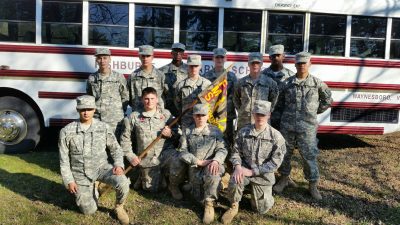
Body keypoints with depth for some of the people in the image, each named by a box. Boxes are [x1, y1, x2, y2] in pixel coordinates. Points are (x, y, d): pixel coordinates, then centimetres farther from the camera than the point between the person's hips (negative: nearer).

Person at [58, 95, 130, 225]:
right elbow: (64, 159, -2)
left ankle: (119, 208, 4)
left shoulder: (104, 128, -8)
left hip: (101, 167, 0)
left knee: (123, 183, -28)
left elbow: (115, 148, 3)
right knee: (89, 211, 0)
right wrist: (69, 181, -6)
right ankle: (90, 190, 34)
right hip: (80, 173, 0)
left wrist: (119, 165, -15)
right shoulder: (67, 131, -10)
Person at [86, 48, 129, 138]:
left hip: (115, 121, -2)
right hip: (96, 120, 2)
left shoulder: (119, 77, 3)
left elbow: (125, 97, 6)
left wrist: (120, 112, -1)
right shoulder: (91, 78, 10)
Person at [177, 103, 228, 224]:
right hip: (195, 167, 2)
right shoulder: (187, 131, 9)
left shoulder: (215, 131, 7)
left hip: (212, 164, -2)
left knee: (213, 173, -37)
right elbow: (183, 152, 1)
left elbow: (222, 149, -2)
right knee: (198, 197, -8)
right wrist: (199, 162, -13)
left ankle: (209, 203, -18)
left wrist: (216, 160, -25)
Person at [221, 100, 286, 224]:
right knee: (234, 182, -33)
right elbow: (236, 152, 2)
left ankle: (264, 194, 37)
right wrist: (238, 166, -20)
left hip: (263, 174, 0)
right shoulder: (243, 131, -3)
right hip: (244, 168, 1)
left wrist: (252, 171, -19)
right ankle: (234, 207, -3)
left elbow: (275, 162, -13)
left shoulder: (276, 136, -11)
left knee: (261, 209, 2)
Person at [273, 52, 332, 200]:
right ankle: (284, 179, 32)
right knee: (285, 153, 12)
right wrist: (284, 115, 7)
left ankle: (313, 185, 17)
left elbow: (327, 100, 14)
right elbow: (280, 102, 15)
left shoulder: (317, 83, 1)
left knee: (309, 156, 1)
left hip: (307, 127, -2)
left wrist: (314, 112, 10)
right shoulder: (288, 82, 5)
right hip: (287, 126, 2)